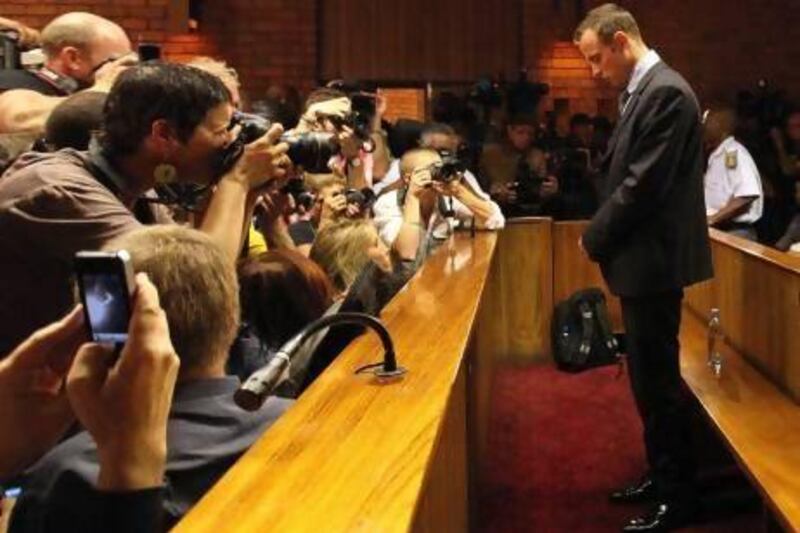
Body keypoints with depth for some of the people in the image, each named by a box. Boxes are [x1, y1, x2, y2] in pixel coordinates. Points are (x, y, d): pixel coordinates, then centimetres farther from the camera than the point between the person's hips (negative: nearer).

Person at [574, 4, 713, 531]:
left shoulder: (666, 91, -18)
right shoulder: (646, 91, 13)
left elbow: (644, 185, -22)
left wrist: (594, 238, -10)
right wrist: (604, 235, 6)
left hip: (654, 260, -10)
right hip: (643, 258, 10)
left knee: (657, 379, -1)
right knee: (649, 375, 17)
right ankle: (662, 474, 31)